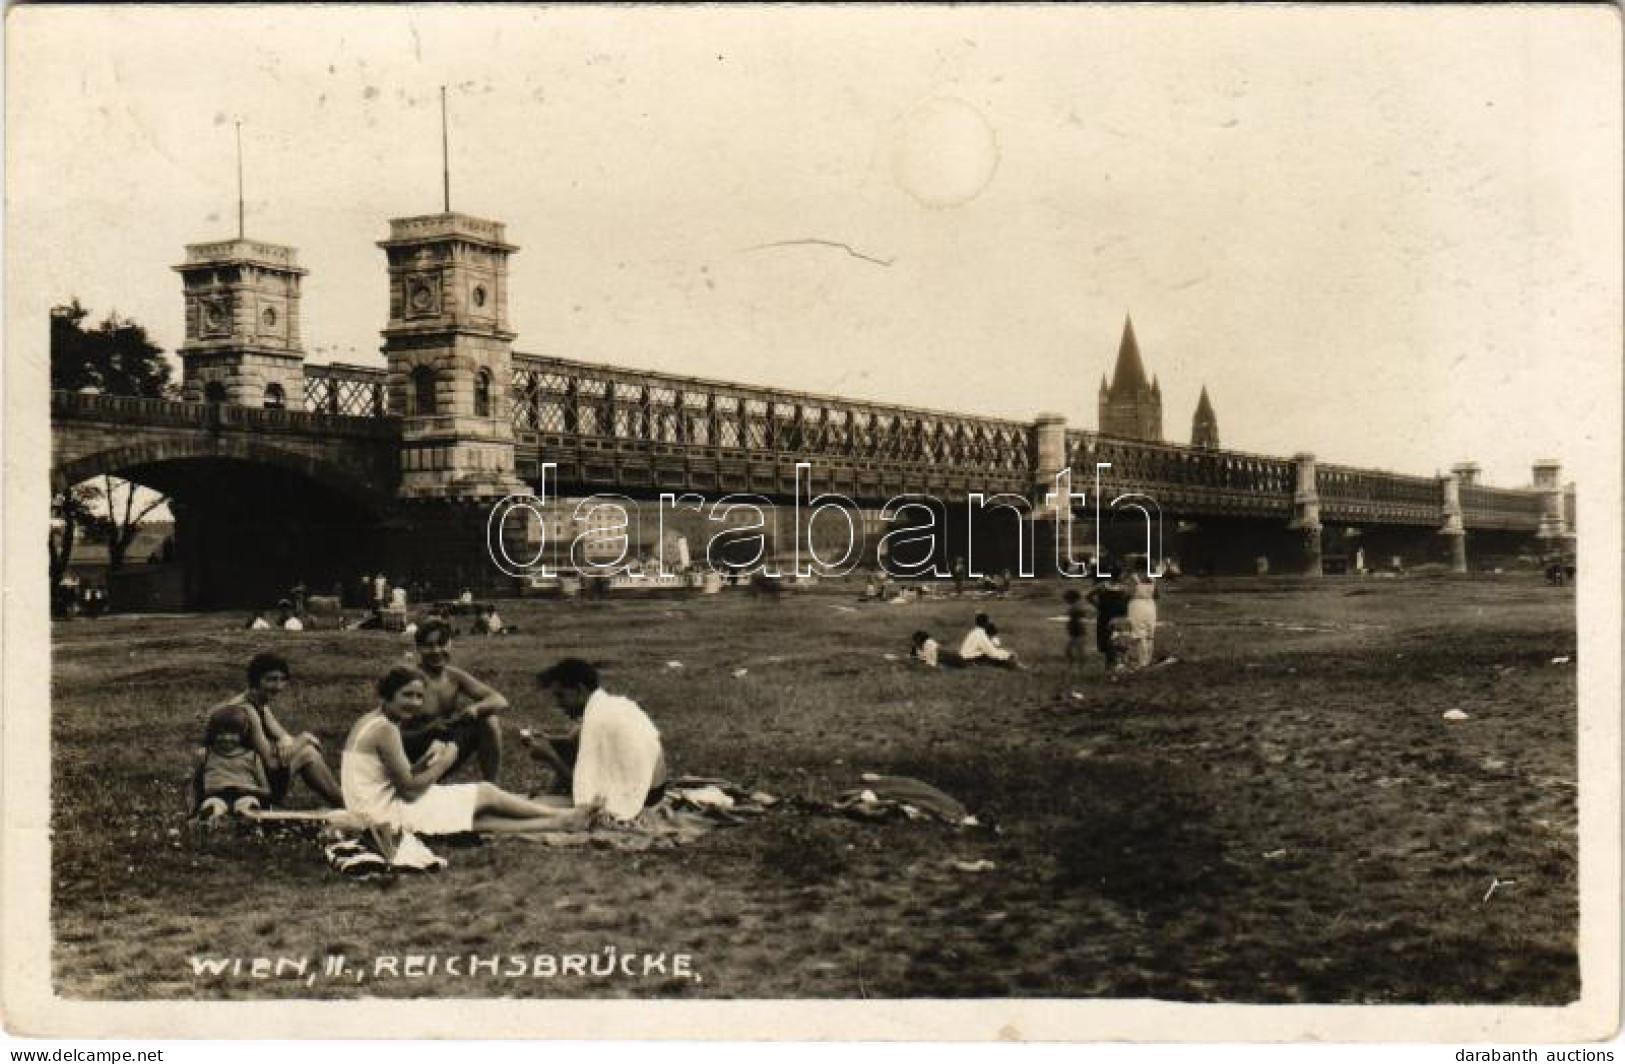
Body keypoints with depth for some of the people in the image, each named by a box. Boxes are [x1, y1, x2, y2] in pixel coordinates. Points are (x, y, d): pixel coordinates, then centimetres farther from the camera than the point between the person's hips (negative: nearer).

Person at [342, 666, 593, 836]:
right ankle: (563, 817, 10)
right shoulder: (386, 730, -18)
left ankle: (556, 823, 7)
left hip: (373, 813, 9)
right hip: (389, 814, -9)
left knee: (478, 818, 6)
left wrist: (425, 761, -2)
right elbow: (410, 788, -18)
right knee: (486, 793, -1)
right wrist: (444, 763, -5)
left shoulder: (370, 722, 12)